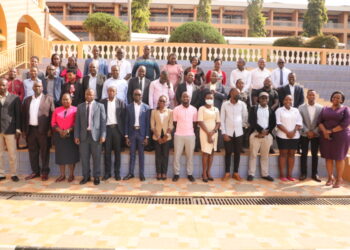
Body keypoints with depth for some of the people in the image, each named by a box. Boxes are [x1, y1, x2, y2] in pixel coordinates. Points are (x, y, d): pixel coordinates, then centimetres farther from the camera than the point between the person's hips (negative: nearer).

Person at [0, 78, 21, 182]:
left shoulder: (15, 98, 2)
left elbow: (18, 114, 0)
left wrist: (18, 129, -5)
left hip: (10, 130, -2)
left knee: (12, 154, 4)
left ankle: (13, 174, 15)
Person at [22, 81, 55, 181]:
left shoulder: (48, 99, 0)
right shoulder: (27, 100, 12)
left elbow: (52, 114, -5)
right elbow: (24, 115, 12)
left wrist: (50, 129, -11)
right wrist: (24, 130, 6)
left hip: (43, 129, -4)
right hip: (30, 129, 4)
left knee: (44, 151, 4)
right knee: (32, 151, 11)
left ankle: (45, 172, 14)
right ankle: (35, 171, 23)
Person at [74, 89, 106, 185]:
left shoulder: (100, 106, 4)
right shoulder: (80, 106, 11)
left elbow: (103, 121, 0)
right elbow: (77, 122, 8)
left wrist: (103, 135, -8)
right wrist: (76, 136, 1)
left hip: (95, 135, -2)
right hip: (83, 135, 2)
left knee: (96, 157, 4)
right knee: (84, 157, 6)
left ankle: (96, 177, 17)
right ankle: (86, 176, 20)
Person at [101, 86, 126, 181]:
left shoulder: (120, 102, 4)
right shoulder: (103, 102, 5)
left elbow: (123, 117, 1)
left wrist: (123, 130, -5)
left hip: (117, 128, 0)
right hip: (107, 128, 1)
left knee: (117, 151, 5)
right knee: (107, 151, 4)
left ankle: (117, 173, 12)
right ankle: (107, 172, 13)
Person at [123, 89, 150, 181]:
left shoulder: (146, 107, -1)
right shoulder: (129, 107, 2)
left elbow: (147, 123, -1)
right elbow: (126, 122, 3)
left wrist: (147, 137, -5)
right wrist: (126, 136, -2)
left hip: (141, 133, -1)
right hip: (132, 133, 1)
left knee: (141, 154, 7)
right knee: (132, 154, 8)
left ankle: (142, 174, 14)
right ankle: (130, 173, 18)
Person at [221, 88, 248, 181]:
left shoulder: (242, 104, 0)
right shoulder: (225, 104, -3)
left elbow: (245, 117, 12)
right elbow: (222, 120, -3)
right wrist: (224, 133, -7)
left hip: (239, 132, 2)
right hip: (228, 133, -1)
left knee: (237, 153, 7)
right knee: (228, 152, 4)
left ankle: (235, 173, 19)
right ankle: (227, 173, 15)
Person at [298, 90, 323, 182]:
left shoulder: (320, 108, 0)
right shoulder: (301, 107, -1)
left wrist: (314, 132, -10)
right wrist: (307, 131, -12)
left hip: (316, 135, 1)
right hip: (304, 134, 0)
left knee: (315, 154, 8)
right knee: (304, 154, 4)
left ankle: (314, 174, 16)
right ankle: (303, 173, 11)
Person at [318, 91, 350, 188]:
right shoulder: (325, 109, 10)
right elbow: (319, 121, 1)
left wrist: (331, 131, -16)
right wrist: (324, 131, -16)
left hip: (340, 136, -3)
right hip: (326, 136, 3)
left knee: (339, 157, 2)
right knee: (328, 157, 5)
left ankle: (339, 179, 14)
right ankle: (330, 177, 16)